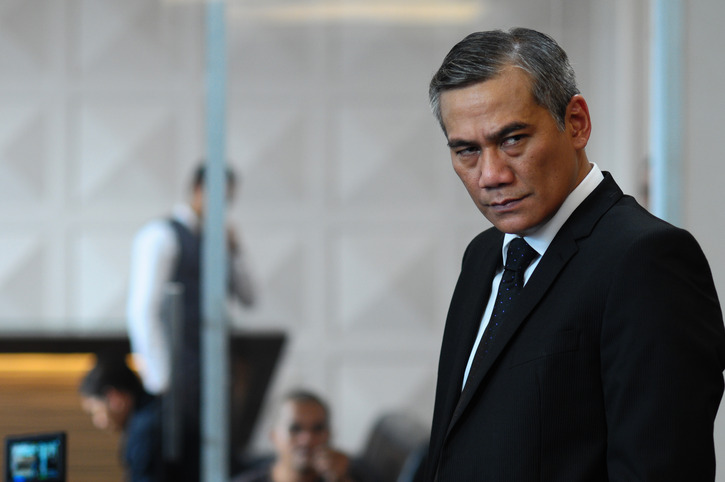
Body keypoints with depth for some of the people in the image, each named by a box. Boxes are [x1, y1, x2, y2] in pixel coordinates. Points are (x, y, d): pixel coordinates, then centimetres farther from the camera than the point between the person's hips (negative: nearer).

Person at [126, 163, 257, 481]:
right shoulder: (161, 236, -6)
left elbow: (248, 298, 18)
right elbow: (142, 311, -12)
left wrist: (235, 252, 2)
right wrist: (160, 378, -14)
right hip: (180, 375, -8)